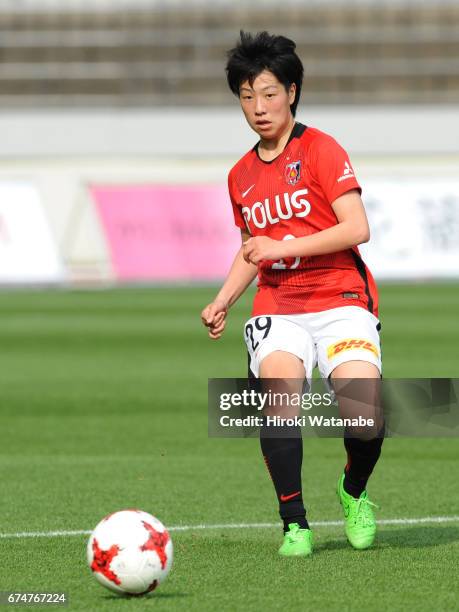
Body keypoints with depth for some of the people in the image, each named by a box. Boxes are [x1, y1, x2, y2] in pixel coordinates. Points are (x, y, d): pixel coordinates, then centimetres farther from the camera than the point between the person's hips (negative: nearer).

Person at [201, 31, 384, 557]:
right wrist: (221, 303, 12)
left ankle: (354, 492, 13)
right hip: (276, 307, 4)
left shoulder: (320, 150, -2)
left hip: (340, 300, -4)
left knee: (364, 417, -22)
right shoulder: (241, 176, 16)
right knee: (279, 384, -28)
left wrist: (282, 248, -15)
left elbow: (356, 228, -11)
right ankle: (294, 523, -16)